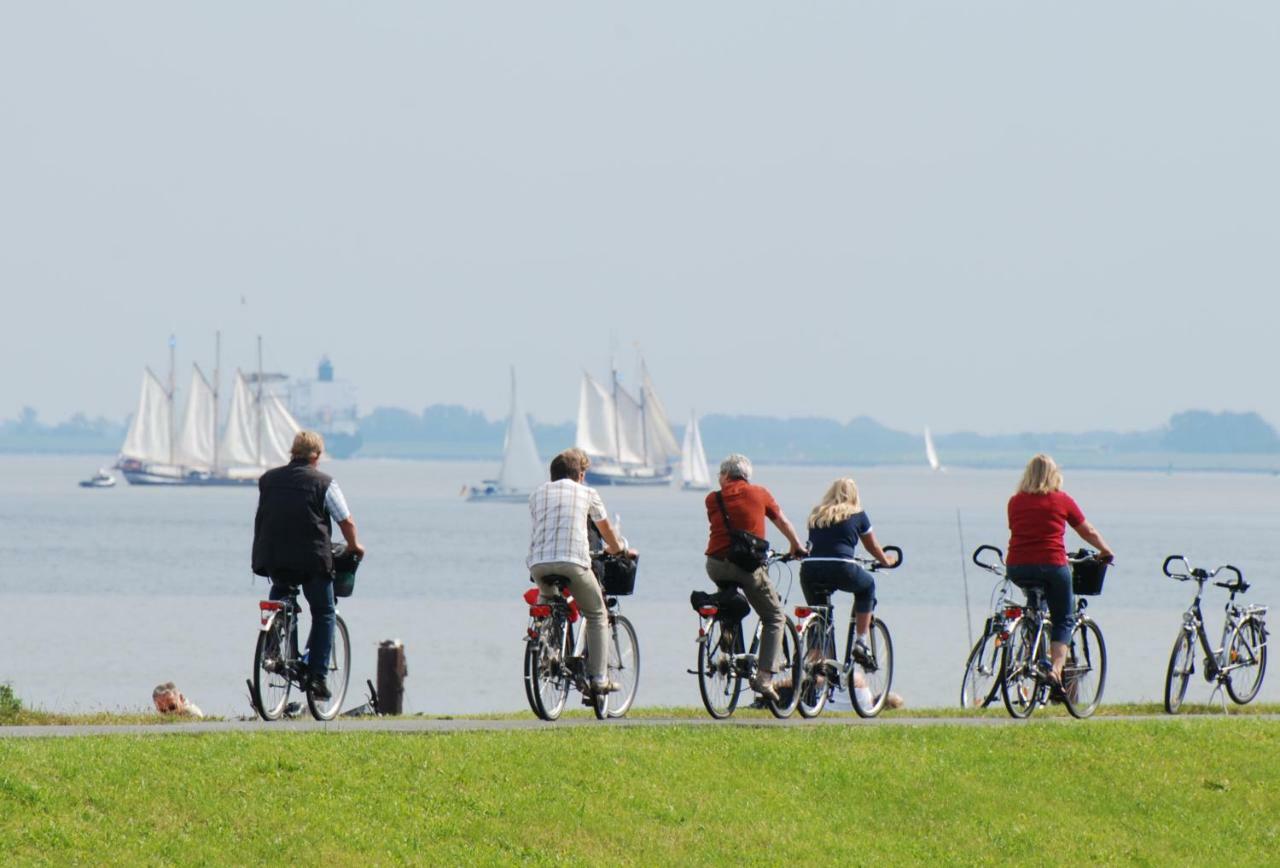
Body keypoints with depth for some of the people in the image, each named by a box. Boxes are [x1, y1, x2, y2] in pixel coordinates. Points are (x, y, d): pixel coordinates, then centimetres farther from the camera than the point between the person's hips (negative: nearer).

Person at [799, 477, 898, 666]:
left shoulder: (816, 515, 22)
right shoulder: (857, 515, 13)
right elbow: (873, 547, 25)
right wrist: (886, 562, 45)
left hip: (809, 570, 3)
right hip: (841, 568, -3)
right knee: (867, 585, 28)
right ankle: (860, 642, 21)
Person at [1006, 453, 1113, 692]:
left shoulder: (1015, 501, 11)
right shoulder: (1062, 500, 5)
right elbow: (1089, 532, 15)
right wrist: (1105, 551, 33)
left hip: (1017, 569, 3)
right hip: (1051, 564, -3)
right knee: (1063, 620, 9)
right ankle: (1056, 668, -11)